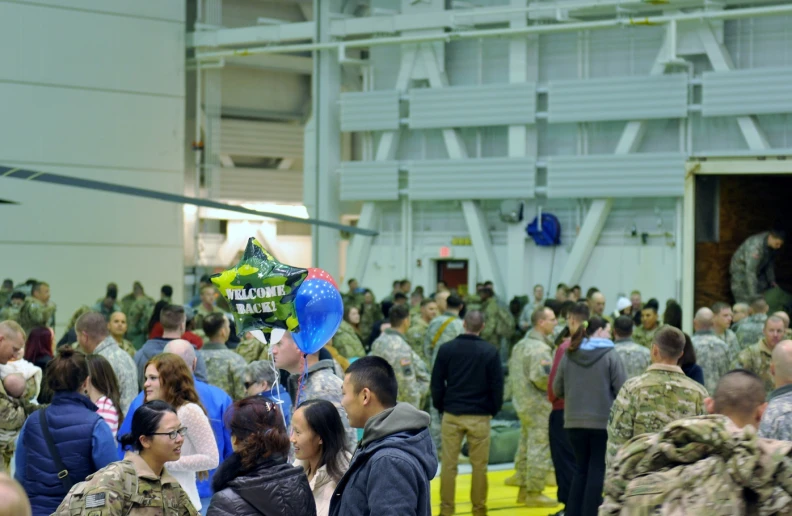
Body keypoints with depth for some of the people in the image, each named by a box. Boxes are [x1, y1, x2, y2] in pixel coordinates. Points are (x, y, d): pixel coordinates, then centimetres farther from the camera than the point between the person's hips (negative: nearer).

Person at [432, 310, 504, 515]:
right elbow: (497, 385, -3)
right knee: (479, 466, 7)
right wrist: (494, 409, 11)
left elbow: (437, 383, 1)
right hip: (480, 416, -1)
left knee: (448, 464, 7)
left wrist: (440, 406, 13)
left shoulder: (446, 349, -3)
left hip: (451, 415, 1)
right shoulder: (490, 352, -7)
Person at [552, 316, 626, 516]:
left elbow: (557, 389, 7)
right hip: (603, 422, -4)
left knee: (582, 470, 17)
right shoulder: (611, 357, -9)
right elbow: (622, 390, -11)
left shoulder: (568, 356, 2)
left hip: (574, 422, 4)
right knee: (597, 471, 4)